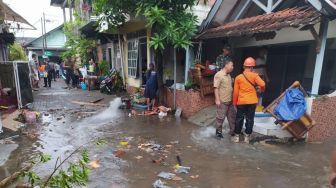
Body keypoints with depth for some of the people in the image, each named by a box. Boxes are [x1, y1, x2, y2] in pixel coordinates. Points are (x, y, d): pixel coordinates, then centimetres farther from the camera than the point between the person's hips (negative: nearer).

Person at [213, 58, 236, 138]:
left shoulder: (228, 75, 12)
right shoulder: (218, 75, -14)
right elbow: (216, 88, -18)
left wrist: (233, 98, 21)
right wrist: (217, 100, -22)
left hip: (230, 101, 9)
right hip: (222, 101, -8)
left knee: (232, 116, 14)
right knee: (220, 117, 3)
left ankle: (233, 131, 27)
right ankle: (218, 131, 18)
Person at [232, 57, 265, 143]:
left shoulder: (238, 77, -2)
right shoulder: (254, 75, -5)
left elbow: (235, 92, -1)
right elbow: (262, 84, -18)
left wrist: (235, 103, 9)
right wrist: (261, 90, 5)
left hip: (241, 102, 1)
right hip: (252, 102, 0)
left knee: (239, 119, 11)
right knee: (250, 119, 11)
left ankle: (236, 136, 19)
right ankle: (247, 136, 19)